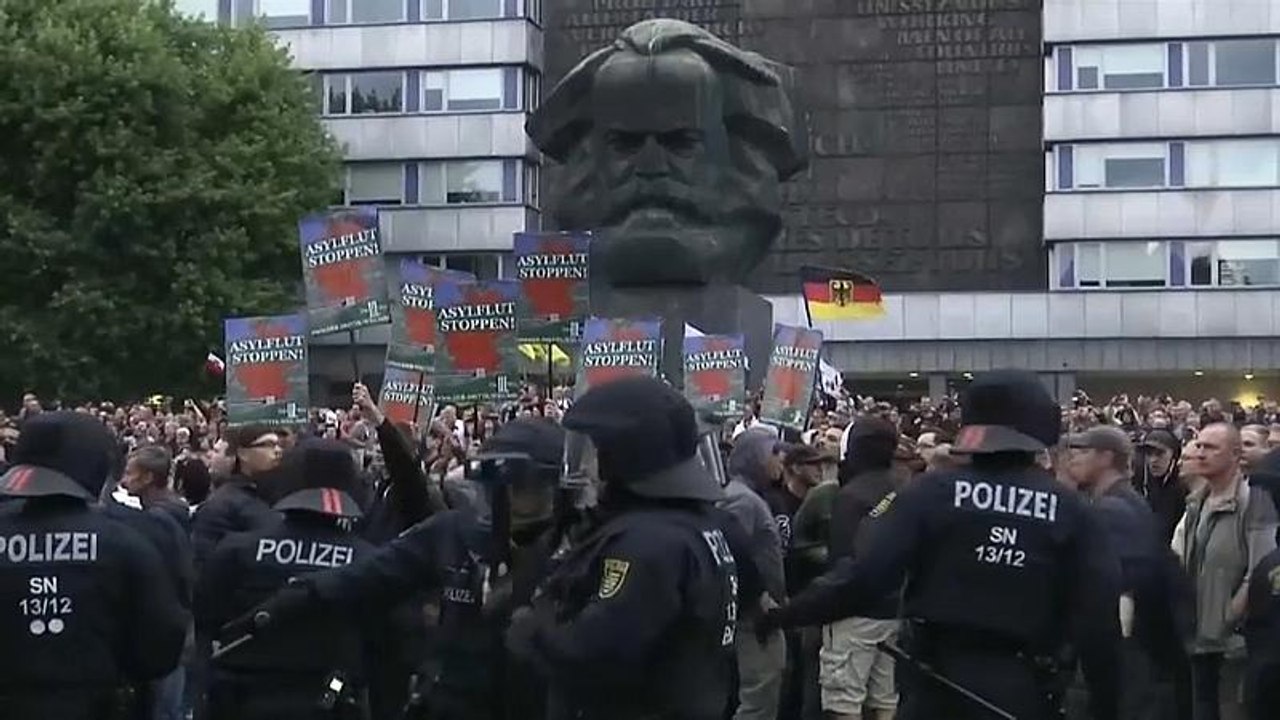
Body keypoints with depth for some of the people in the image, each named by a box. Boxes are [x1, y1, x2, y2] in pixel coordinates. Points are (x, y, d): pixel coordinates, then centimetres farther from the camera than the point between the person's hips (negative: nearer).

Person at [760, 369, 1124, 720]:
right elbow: (1098, 615, -3)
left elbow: (865, 576, -12)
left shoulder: (933, 493, -6)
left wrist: (787, 614, 0)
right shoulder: (1070, 512, -3)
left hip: (938, 682, -1)